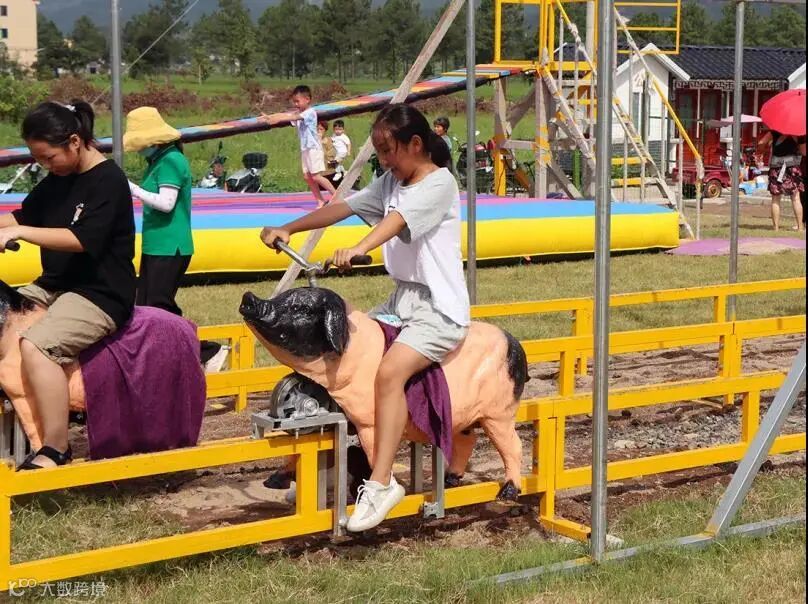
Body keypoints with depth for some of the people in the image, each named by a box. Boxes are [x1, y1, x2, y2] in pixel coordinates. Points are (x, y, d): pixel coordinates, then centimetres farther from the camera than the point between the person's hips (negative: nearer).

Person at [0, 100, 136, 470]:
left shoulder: (108, 180, -14)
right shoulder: (58, 179, 12)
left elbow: (82, 239, -24)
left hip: (99, 295, -10)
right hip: (53, 286, 10)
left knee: (36, 346, -32)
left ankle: (55, 451, -27)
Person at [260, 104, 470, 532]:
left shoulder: (439, 183, -12)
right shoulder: (390, 183, 14)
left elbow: (398, 219, -30)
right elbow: (343, 207, 12)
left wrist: (359, 249, -46)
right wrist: (288, 229, 2)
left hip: (440, 309, -9)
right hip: (402, 300, 9)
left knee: (390, 371, -29)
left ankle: (381, 482, -27)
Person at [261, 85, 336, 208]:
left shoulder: (310, 112, -14)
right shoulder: (298, 112, 11)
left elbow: (294, 117, -28)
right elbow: (284, 114, 1)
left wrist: (278, 119, -39)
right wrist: (270, 117, -13)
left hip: (314, 148, -9)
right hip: (305, 149, 9)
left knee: (316, 176, -12)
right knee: (308, 176, 4)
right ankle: (320, 201, 7)